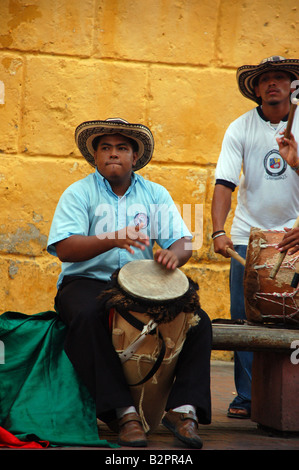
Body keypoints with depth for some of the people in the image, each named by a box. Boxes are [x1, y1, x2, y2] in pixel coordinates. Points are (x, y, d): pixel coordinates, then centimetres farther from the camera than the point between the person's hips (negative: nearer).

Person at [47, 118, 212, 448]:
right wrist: (113, 240, -28)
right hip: (88, 282, -3)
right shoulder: (79, 193, 3)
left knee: (199, 321, -20)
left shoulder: (155, 194, 12)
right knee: (87, 318, -37)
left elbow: (183, 242, 3)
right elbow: (64, 248, -13)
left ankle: (184, 408, -24)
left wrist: (173, 253, -24)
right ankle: (123, 411, -34)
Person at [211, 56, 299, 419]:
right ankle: (246, 397, 7)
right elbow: (224, 183, -11)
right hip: (249, 235, 0)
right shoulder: (241, 128, -3)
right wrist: (219, 231, -24)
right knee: (244, 319, -2)